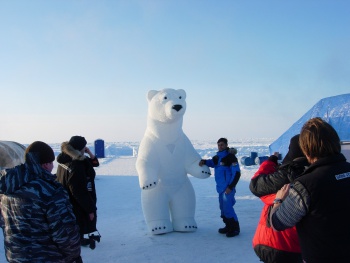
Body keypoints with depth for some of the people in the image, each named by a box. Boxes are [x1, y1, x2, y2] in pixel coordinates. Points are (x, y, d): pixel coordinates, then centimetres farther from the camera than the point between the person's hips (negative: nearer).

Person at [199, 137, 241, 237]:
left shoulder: (230, 157, -12)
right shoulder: (218, 157, 16)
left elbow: (236, 173, -15)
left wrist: (230, 187, -18)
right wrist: (204, 162, -14)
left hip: (227, 188, -9)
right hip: (220, 187, 9)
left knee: (227, 207, -12)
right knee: (223, 207, 14)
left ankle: (235, 228, -2)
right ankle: (228, 226, 26)